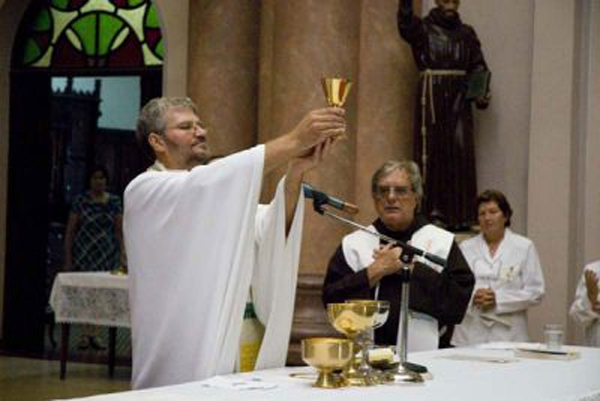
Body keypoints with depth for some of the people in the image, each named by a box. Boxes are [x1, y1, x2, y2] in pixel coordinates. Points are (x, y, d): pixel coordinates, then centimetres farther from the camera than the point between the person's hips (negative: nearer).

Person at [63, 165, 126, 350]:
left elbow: (120, 230, 8)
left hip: (107, 255, 2)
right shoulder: (81, 201, 1)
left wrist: (123, 254, -1)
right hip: (84, 254, -2)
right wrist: (68, 259, -3)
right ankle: (85, 335, 0)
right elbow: (70, 231, 1)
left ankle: (93, 335, 7)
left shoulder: (114, 201, 8)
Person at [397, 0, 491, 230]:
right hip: (431, 96, -3)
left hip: (458, 98, 3)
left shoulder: (466, 34, 12)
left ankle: (459, 215, -1)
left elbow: (478, 67, 9)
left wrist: (482, 94, -5)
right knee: (431, 152, -3)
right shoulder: (423, 29, 3)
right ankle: (430, 212, 1)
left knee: (460, 153, -4)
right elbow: (405, 23, -18)